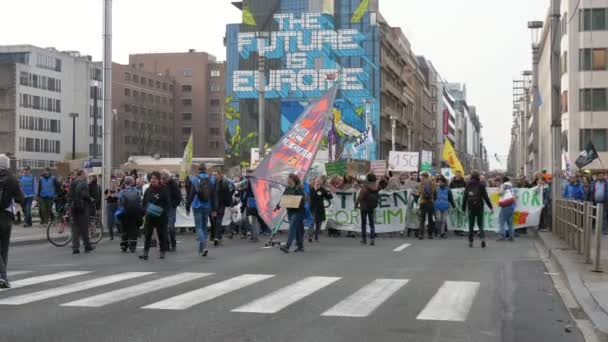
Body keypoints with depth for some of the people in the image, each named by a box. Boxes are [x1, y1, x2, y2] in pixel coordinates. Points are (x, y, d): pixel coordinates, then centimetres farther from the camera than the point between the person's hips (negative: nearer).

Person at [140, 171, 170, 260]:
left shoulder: (164, 190, -4)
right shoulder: (148, 190, 7)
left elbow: (168, 203, -5)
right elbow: (143, 203, 13)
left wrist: (162, 211, -19)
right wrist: (146, 209, -6)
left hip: (161, 217, -3)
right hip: (149, 216, 3)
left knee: (162, 234, 5)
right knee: (147, 234, -1)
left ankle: (162, 252, 15)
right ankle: (145, 252, 0)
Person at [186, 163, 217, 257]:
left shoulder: (194, 180, -7)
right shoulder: (211, 180, 1)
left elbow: (191, 194, -5)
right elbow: (214, 196, 1)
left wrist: (187, 207, 3)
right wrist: (214, 209, 5)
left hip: (197, 207, -3)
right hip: (207, 207, 3)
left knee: (199, 227, -1)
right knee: (204, 226, 15)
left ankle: (204, 246, -21)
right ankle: (201, 249, 21)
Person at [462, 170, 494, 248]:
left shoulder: (468, 186, 2)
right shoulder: (480, 185, -4)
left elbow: (465, 197, 5)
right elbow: (485, 197, -4)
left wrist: (463, 208, 12)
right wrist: (490, 207, 2)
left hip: (471, 207, 1)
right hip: (479, 207, -1)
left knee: (471, 225, 10)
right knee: (480, 224, 7)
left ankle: (470, 241, 10)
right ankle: (482, 237, -15)